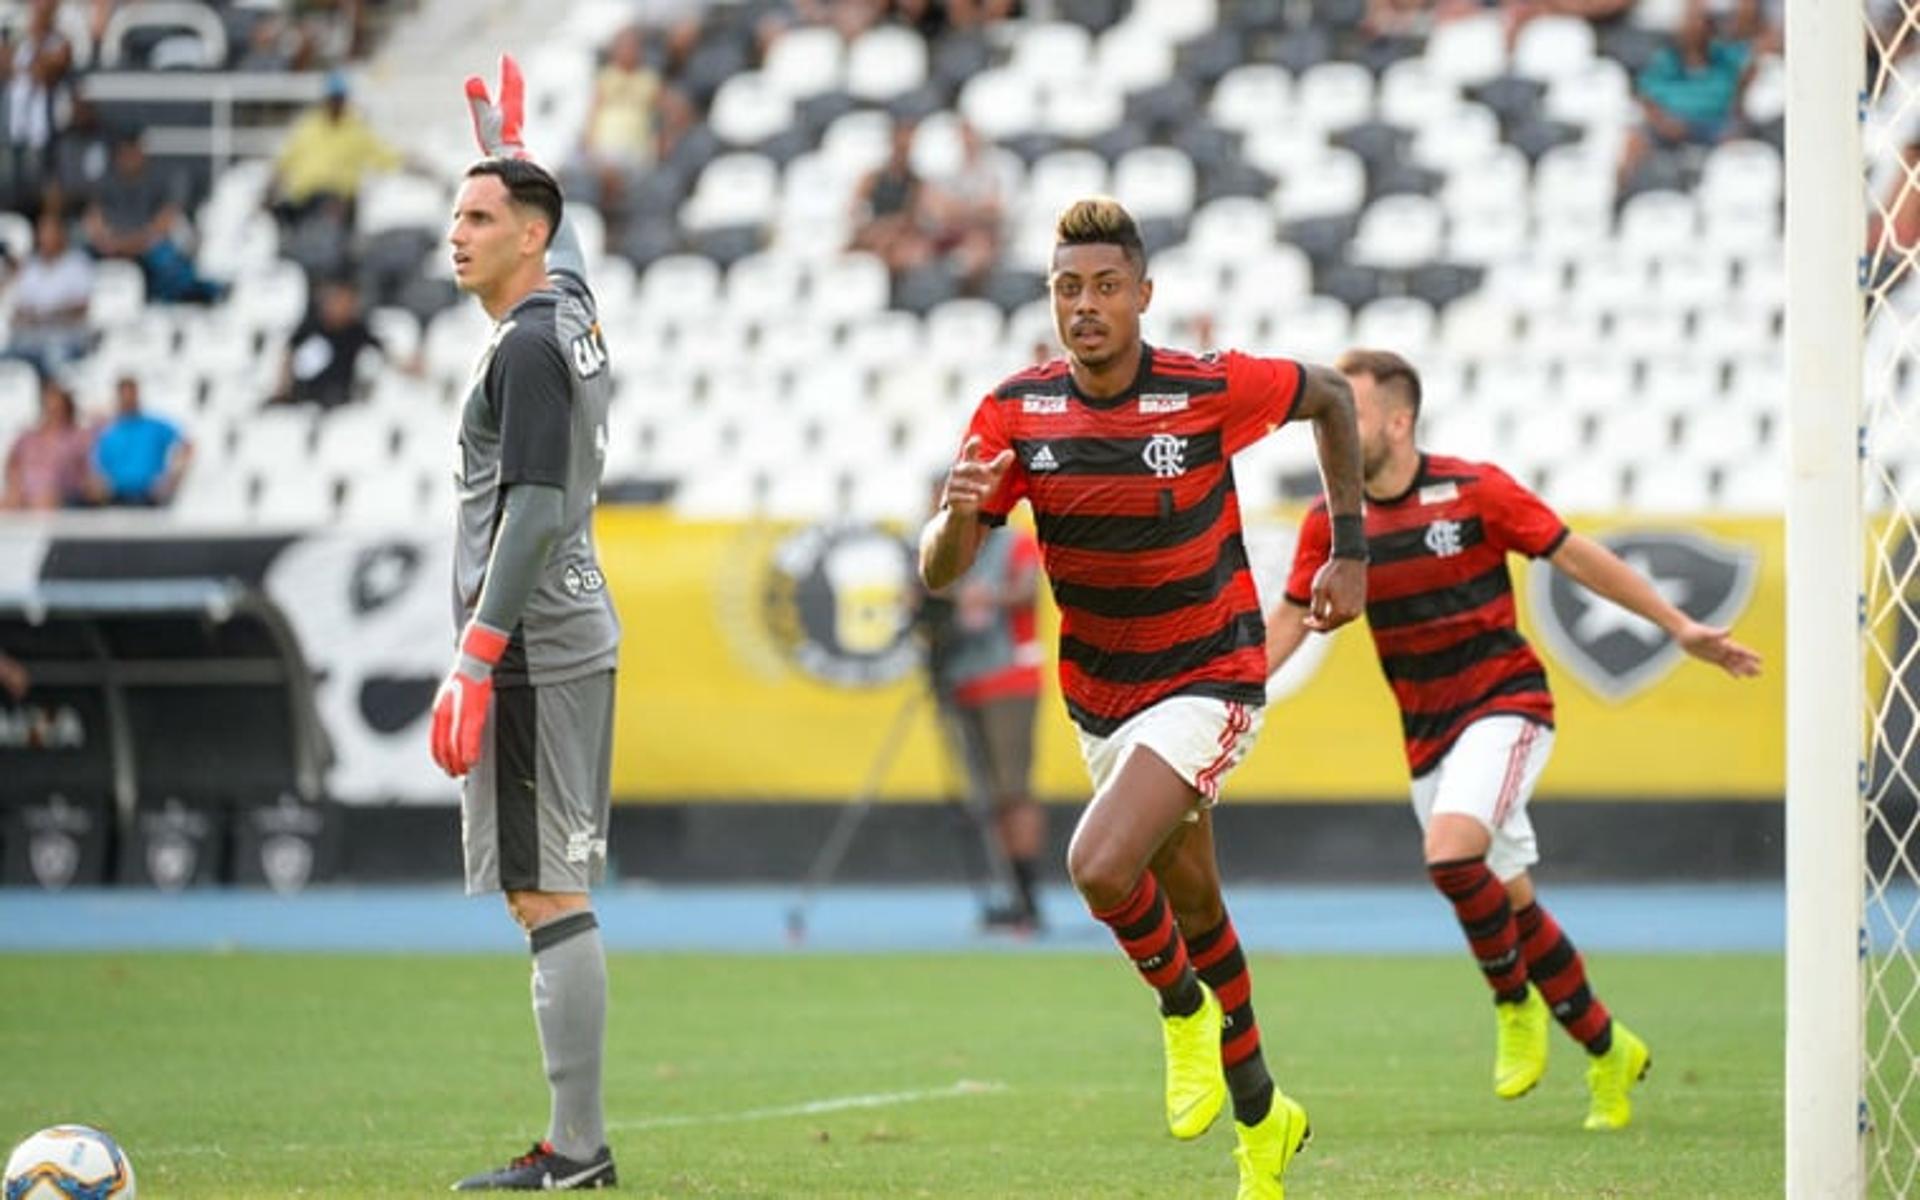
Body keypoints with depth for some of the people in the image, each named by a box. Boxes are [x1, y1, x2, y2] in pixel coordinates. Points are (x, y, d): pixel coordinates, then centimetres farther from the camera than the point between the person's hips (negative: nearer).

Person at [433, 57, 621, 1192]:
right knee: (560, 894, 10)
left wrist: (475, 659, -23)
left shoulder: (527, 348, -14)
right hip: (578, 641, 10)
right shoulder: (572, 316, 13)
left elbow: (534, 512, -21)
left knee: (547, 895, -11)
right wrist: (507, 144, 52)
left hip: (531, 652, -10)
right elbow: (566, 242, 38)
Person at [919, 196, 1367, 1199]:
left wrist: (1349, 554, 1)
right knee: (1190, 904, 18)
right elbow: (941, 572, -12)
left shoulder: (1209, 391, -19)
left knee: (1101, 866, -26)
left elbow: (1329, 396, 2)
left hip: (1209, 681, -5)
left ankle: (1183, 1007, 5)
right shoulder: (1015, 413, -10)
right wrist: (959, 512, -36)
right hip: (1099, 696, 5)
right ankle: (1259, 1114, 36)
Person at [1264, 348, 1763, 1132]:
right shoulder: (1331, 523, 0)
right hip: (1428, 731, 5)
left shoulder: (1474, 492, -11)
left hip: (1505, 700, -5)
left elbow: (1576, 557, -5)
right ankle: (1607, 1051, 22)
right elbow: (1291, 620, 8)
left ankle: (1516, 1004, -6)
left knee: (1451, 851, -28)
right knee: (1509, 902, 7)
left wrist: (1679, 627, -5)